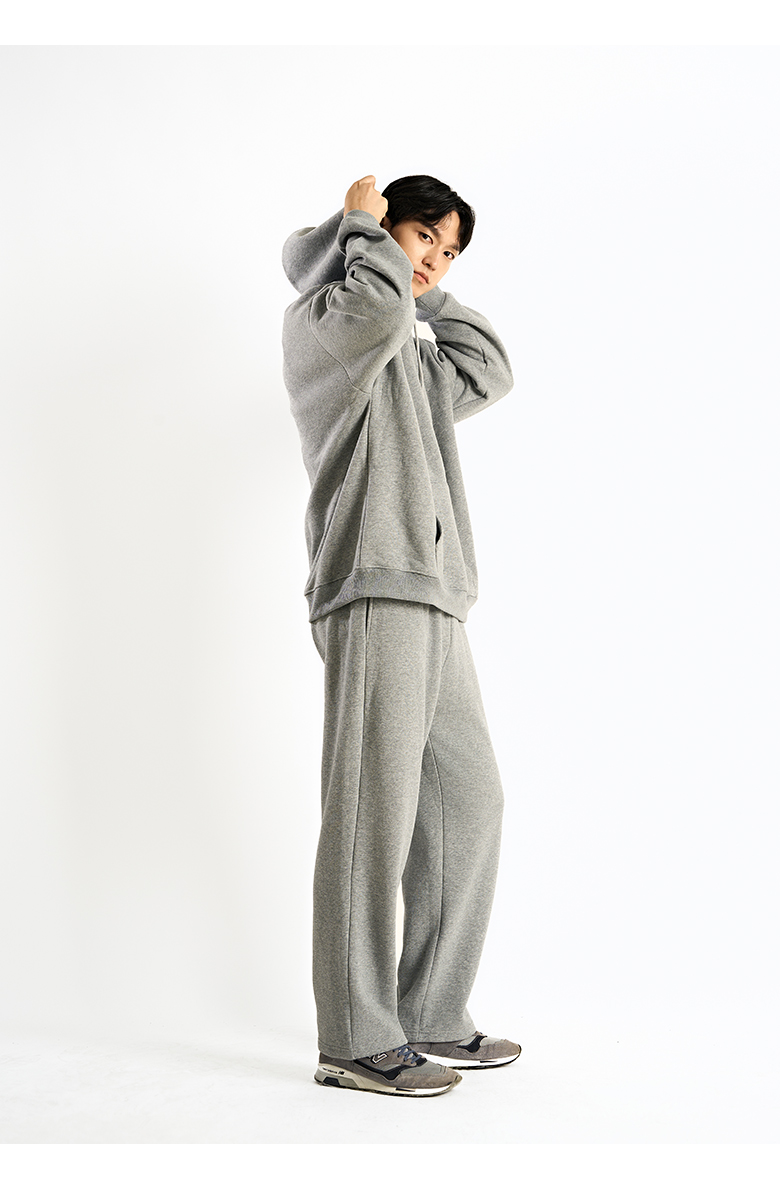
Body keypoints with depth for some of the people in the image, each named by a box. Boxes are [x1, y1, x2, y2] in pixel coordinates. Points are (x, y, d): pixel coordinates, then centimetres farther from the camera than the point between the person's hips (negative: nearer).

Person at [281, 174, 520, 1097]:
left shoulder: (407, 361, 30)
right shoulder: (320, 319, 4)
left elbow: (487, 373, 36)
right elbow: (379, 306, -18)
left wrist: (429, 293, 31)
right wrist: (363, 222, 1)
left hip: (432, 603, 9)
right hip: (374, 591, -9)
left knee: (466, 804, 7)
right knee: (374, 815, -11)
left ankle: (430, 1021, 15)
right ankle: (355, 1040, -4)